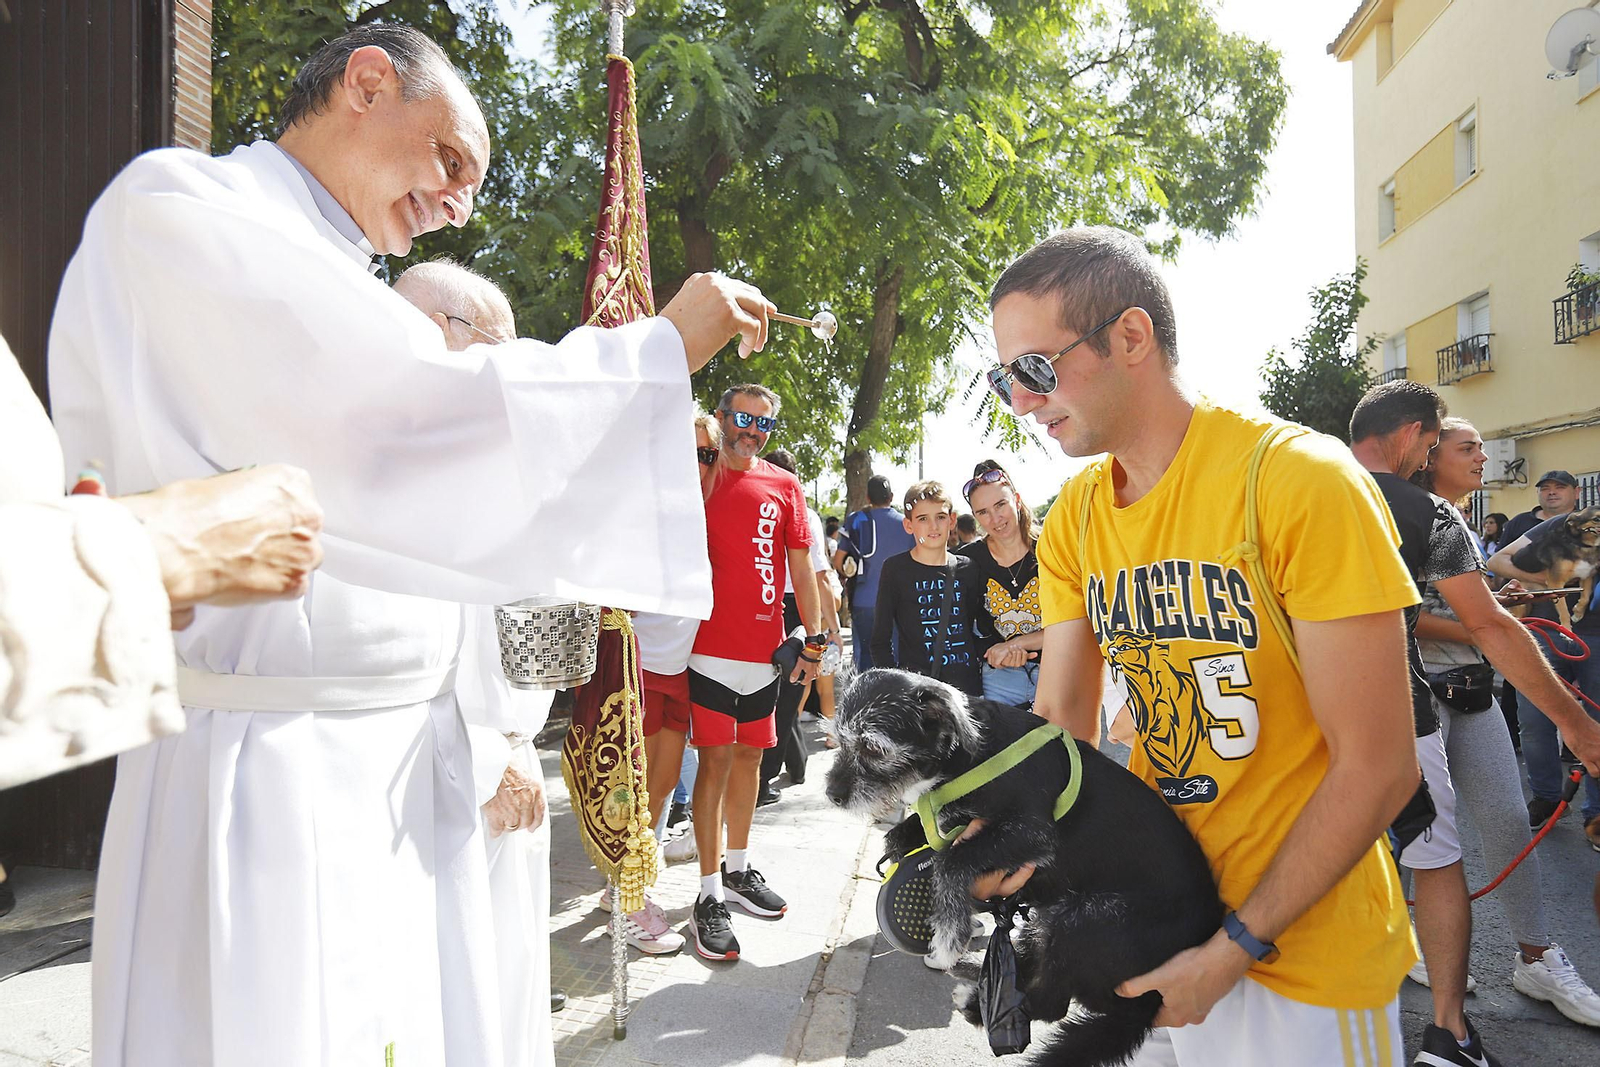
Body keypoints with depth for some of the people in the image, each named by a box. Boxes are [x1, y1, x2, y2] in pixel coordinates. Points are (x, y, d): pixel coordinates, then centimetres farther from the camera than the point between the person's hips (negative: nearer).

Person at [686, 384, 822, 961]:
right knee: (717, 759, -4)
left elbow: (801, 566, 10)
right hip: (709, 647, -4)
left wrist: (814, 638, 7)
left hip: (763, 649, 4)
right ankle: (710, 895, 5)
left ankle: (737, 869, 30)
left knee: (749, 756, 14)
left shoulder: (785, 487, 9)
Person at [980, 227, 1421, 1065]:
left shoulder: (1302, 480, -19)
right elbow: (1062, 718, 0)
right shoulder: (1073, 519, -1)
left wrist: (1235, 950, -17)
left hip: (1303, 951, -5)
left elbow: (1377, 768, -19)